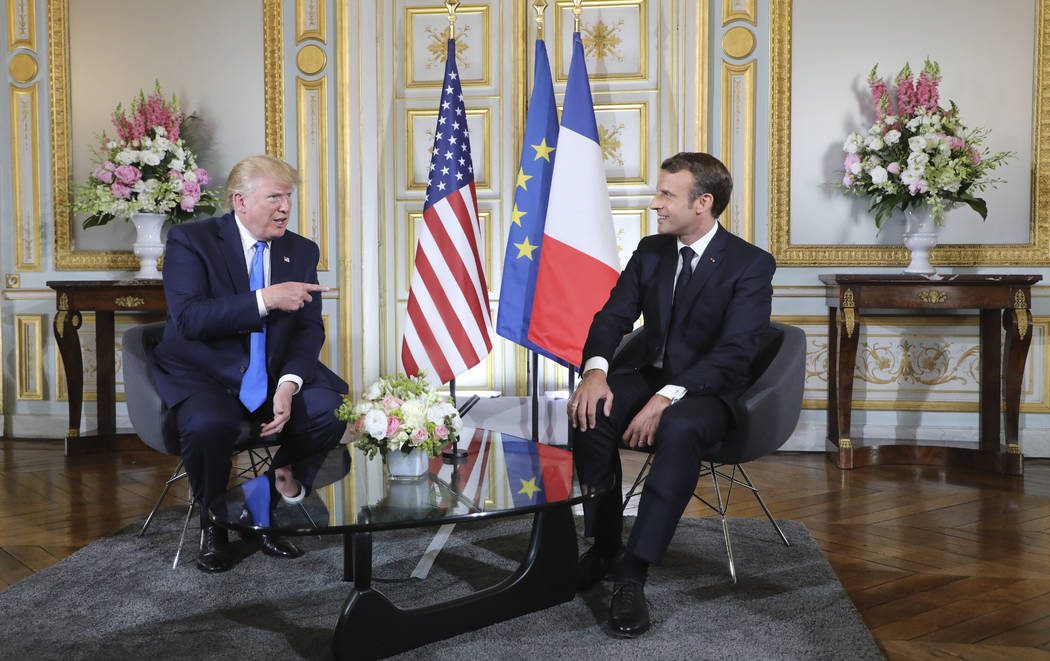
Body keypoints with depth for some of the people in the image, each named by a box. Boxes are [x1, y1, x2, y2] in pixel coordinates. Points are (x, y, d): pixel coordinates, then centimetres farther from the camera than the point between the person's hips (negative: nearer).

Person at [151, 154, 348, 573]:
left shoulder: (302, 251, 7)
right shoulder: (190, 240, -7)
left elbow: (309, 329, 1)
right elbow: (188, 318, -22)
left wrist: (288, 385, -17)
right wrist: (265, 300, -30)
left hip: (276, 377, 4)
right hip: (205, 377, -4)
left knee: (336, 408, -20)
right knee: (209, 425, -36)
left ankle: (272, 505, 3)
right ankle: (213, 522, -4)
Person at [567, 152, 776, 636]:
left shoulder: (751, 264, -11)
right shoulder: (650, 251, 7)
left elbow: (734, 353, -20)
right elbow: (613, 316, 2)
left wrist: (667, 398, -32)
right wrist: (595, 369, -20)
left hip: (706, 391, -5)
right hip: (649, 375, 5)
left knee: (680, 429, -38)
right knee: (591, 411, -26)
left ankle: (632, 573, -34)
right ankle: (604, 547, -12)